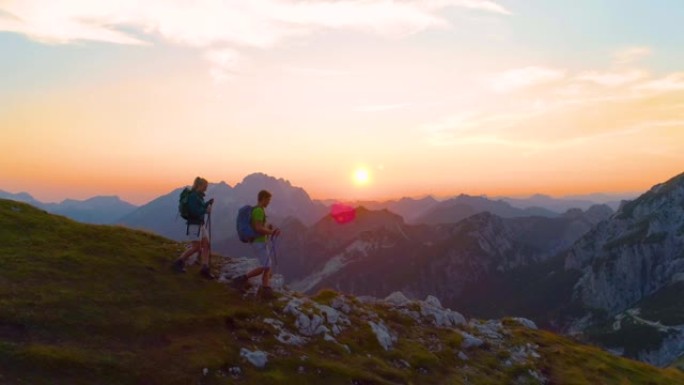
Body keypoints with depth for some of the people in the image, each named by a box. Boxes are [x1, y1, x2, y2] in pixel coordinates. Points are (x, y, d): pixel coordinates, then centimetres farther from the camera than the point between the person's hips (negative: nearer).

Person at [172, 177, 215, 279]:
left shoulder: (198, 196, 11)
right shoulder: (193, 196, -17)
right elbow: (194, 212, -24)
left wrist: (208, 203, 3)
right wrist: (206, 210, -13)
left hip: (201, 224, 9)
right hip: (195, 224, -9)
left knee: (206, 245, 5)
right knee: (196, 247, -4)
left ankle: (205, 269, 7)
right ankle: (179, 262, 12)